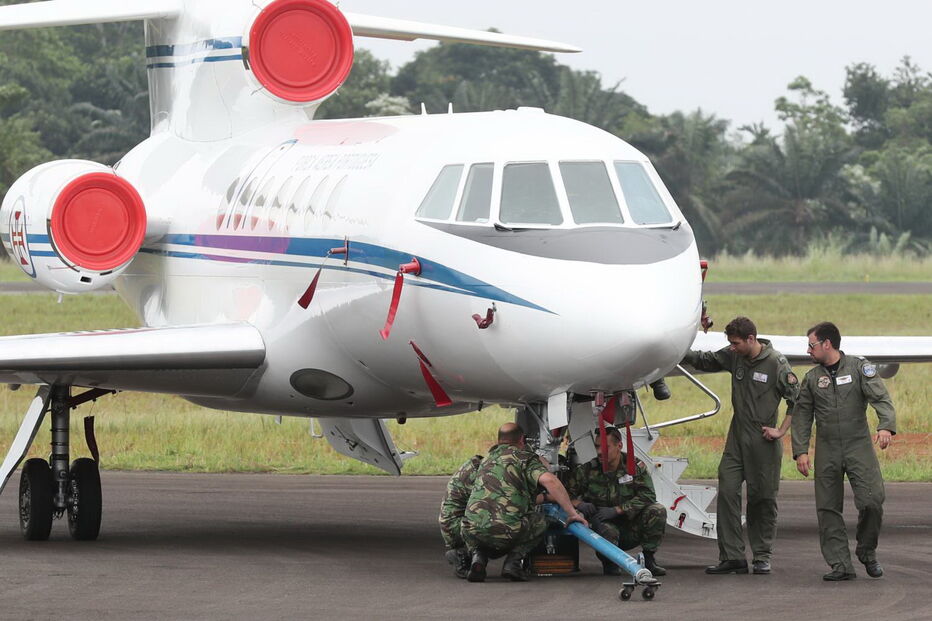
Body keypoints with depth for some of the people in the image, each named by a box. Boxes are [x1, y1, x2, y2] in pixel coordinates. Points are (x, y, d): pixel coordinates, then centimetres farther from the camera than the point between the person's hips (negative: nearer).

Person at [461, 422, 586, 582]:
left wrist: (546, 497, 49)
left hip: (473, 531, 4)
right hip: (507, 530, -4)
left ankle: (478, 556, 8)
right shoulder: (525, 457, 9)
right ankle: (514, 561, 4)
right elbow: (549, 480, -11)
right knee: (539, 522, 25)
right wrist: (572, 512, -5)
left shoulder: (487, 459, 28)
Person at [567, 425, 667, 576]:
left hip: (633, 528, 1)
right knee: (607, 530, -38)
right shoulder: (586, 471, -4)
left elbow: (648, 496, -15)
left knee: (657, 511, -24)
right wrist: (578, 503, -21)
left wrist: (616, 510, -24)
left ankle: (649, 559, -8)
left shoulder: (635, 466, -5)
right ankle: (609, 562, -4)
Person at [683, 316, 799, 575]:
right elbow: (705, 360, 19)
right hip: (737, 437, 5)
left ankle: (762, 556, 16)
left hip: (763, 440, -5)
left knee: (762, 498, 4)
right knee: (727, 492, -4)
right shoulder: (733, 357, 3)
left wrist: (781, 431, -9)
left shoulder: (776, 363, -12)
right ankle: (732, 557, -2)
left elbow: (797, 398, -7)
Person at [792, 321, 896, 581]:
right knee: (828, 509, -2)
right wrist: (800, 451, 1)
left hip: (859, 445, -3)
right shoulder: (811, 378, 11)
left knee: (872, 500, -14)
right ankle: (840, 565, 3)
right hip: (827, 451, 3)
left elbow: (881, 398, -8)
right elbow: (802, 416, 12)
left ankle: (867, 552, 9)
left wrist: (886, 426, -26)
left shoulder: (859, 368, 2)